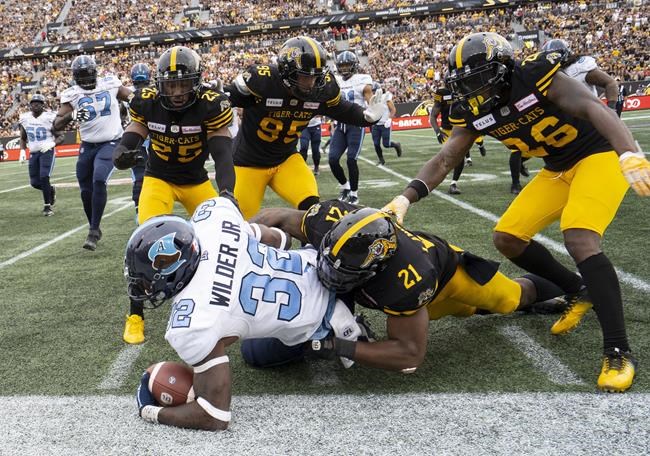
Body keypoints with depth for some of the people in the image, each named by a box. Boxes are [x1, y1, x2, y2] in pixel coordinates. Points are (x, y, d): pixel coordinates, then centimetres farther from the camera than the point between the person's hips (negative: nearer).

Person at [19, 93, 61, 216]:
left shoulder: (49, 118, -8)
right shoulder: (25, 118, 5)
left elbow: (60, 136, -4)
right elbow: (23, 138, 16)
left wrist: (52, 144, -23)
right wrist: (22, 151, 3)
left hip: (47, 151, -5)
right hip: (33, 153, 5)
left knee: (44, 177, -17)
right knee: (34, 182, 4)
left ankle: (47, 206, -5)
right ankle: (50, 190, 35)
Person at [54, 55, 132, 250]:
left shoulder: (110, 84, -3)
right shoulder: (72, 94, -3)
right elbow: (57, 126, -8)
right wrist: (72, 115, -25)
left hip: (111, 143, -3)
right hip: (88, 146, 3)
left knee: (99, 181, -23)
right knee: (86, 191, 6)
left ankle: (93, 230, -16)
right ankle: (95, 229, 27)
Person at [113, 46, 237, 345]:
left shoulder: (211, 105, -23)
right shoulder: (147, 102, -17)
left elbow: (222, 154, -27)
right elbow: (131, 137, -14)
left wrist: (226, 192, -43)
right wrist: (123, 153, -39)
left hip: (196, 181, 1)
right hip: (158, 178, -1)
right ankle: (135, 315, -7)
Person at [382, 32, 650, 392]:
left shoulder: (537, 77, -24)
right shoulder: (477, 114, -6)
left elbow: (594, 109, -35)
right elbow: (443, 161, -10)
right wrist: (405, 198, -24)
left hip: (600, 155, -7)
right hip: (558, 169, 7)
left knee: (580, 240, -28)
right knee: (507, 238, 2)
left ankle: (618, 351, -21)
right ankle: (578, 291, 20)